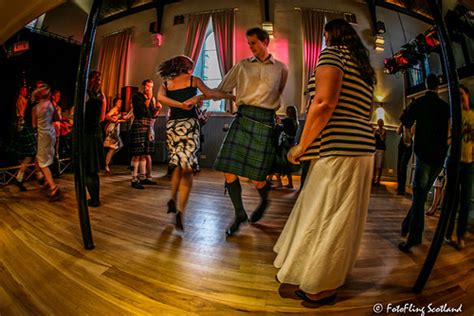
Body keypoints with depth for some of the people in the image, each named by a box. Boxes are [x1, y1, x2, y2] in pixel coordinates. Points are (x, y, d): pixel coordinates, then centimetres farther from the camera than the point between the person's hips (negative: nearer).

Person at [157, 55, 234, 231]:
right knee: (187, 168, -4)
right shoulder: (194, 80, 8)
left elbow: (160, 97, -5)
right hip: (189, 123, -3)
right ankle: (181, 211, -14)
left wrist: (180, 105, -10)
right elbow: (210, 94, -6)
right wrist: (230, 96, 4)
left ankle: (173, 199, 15)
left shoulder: (166, 83, 16)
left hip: (172, 124, 4)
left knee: (178, 165, 22)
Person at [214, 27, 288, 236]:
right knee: (228, 170, -8)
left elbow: (283, 96, 23)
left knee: (256, 177, -4)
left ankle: (264, 200, 33)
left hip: (265, 120, -1)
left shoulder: (281, 69, 13)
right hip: (242, 117, 2)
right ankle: (239, 215, 13)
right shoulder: (242, 65, 14)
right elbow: (222, 90, 13)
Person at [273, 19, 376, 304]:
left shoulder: (333, 53, -2)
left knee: (326, 218, 1)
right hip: (364, 149, 9)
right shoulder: (365, 68, 23)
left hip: (339, 150, -9)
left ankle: (320, 289, 18)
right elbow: (366, 115, 22)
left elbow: (324, 104, -18)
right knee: (344, 218, 18)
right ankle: (334, 273, 36)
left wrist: (301, 147, -11)